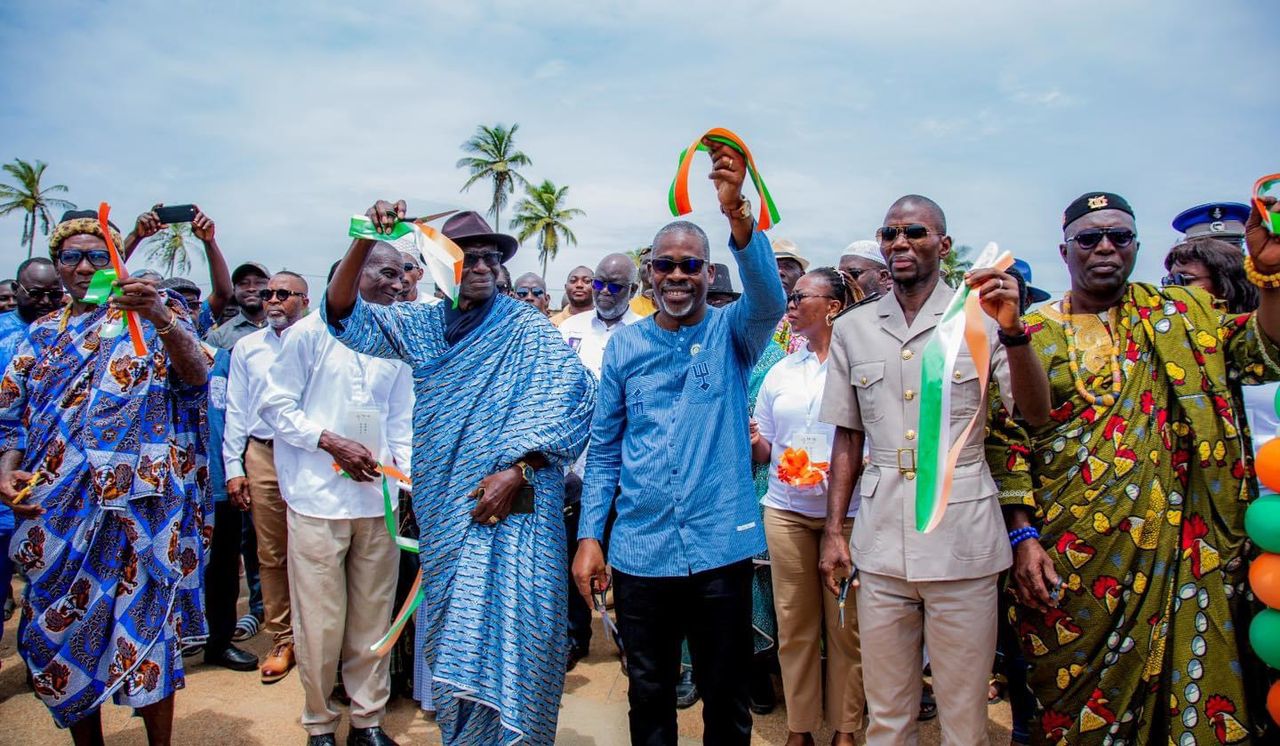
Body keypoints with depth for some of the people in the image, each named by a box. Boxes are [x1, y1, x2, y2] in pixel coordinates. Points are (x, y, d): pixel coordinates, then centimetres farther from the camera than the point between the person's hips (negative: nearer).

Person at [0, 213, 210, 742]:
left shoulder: (154, 316, 4)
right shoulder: (42, 333, 16)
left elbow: (196, 375, -13)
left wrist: (162, 318, -31)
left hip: (138, 502, -4)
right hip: (57, 507, 4)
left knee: (143, 625, -1)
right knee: (61, 629, 9)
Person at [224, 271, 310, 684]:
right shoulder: (247, 348, 14)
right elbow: (235, 410, 13)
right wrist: (234, 466, 6)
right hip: (263, 454, 3)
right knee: (271, 554, 7)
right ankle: (282, 641, 19)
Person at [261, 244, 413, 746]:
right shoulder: (312, 332, 0)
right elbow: (277, 407, 0)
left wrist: (408, 473, -1)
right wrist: (332, 442, -12)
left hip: (378, 497, 3)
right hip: (318, 498, -3)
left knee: (372, 615, 8)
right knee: (320, 619, 2)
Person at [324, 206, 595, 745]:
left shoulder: (525, 326, -3)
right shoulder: (422, 323, 10)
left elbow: (571, 393, -13)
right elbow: (345, 314, 6)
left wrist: (517, 469, -20)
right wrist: (366, 240, -10)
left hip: (514, 500, -4)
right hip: (445, 508, 5)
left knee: (502, 619, -10)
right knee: (452, 618, 12)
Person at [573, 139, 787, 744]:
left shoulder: (730, 333, 0)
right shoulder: (625, 344, 5)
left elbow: (768, 300, -23)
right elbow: (604, 447, 7)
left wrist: (737, 214, -37)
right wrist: (589, 535, 2)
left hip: (721, 547, -1)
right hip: (639, 551, 2)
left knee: (726, 697, 14)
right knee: (648, 694, 17)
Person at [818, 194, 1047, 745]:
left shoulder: (980, 316, -2)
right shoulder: (852, 329, 7)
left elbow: (1036, 412, -10)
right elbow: (847, 436, 10)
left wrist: (1011, 331, -25)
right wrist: (833, 530, 5)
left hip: (962, 538, -2)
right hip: (880, 538, 3)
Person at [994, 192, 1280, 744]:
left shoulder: (1184, 313, 10)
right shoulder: (1032, 335, 2)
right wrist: (1023, 537, -8)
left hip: (1182, 554, 2)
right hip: (1070, 562, -1)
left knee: (1196, 699, 9)